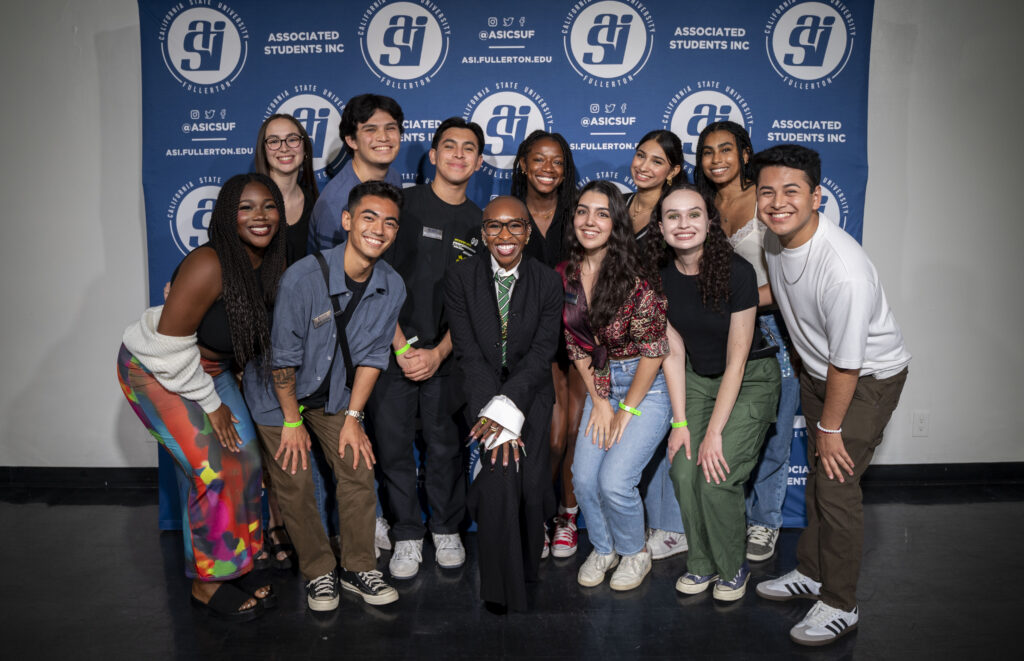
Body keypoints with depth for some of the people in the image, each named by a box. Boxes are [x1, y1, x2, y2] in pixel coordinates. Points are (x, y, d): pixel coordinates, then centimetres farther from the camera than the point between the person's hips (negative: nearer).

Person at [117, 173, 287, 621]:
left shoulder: (274, 266, -9)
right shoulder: (208, 266, -31)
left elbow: (262, 334, 6)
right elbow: (169, 346, -27)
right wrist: (209, 404, -17)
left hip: (211, 369, 7)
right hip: (153, 369, -7)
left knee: (246, 461, 1)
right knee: (212, 468, -12)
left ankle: (230, 570, 17)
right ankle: (207, 584, 5)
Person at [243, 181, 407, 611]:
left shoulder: (392, 287, -14)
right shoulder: (303, 276, -30)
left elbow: (371, 355, -4)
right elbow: (283, 357, -21)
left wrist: (353, 417, -4)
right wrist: (292, 421, -12)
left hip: (336, 393, 4)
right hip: (279, 393, -4)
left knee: (359, 470, 0)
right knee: (294, 483, 0)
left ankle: (357, 568, 18)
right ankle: (319, 573, 20)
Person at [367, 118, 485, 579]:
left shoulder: (479, 224, 9)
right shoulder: (403, 204, 0)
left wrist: (439, 352, -6)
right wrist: (402, 347, -9)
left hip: (446, 354, 2)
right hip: (393, 348, -1)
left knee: (446, 445, 5)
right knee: (393, 445, 2)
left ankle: (447, 530, 25)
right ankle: (407, 535, 19)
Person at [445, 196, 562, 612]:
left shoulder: (548, 282, -2)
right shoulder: (461, 277, -3)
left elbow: (542, 354, -9)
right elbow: (468, 354, -8)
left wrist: (506, 407, -22)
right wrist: (492, 412, -19)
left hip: (532, 392, 1)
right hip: (482, 391, -1)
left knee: (531, 481, -15)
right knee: (501, 472, -22)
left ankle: (528, 568, 15)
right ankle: (501, 588, -2)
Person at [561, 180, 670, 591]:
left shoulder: (634, 278, -20)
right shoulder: (566, 275, -3)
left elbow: (654, 350, -16)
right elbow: (576, 344, 5)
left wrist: (627, 410, -10)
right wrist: (599, 401, 1)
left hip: (647, 386, -5)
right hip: (601, 385, 5)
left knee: (614, 481, -13)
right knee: (583, 478, -1)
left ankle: (634, 553, 18)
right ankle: (602, 549, 29)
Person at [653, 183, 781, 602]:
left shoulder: (736, 272, -21)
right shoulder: (658, 274, -8)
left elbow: (737, 359, -19)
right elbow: (673, 350, -3)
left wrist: (714, 432, -19)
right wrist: (680, 421, -7)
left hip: (750, 379, -4)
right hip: (696, 378, 4)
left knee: (717, 478, -15)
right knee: (684, 471, -11)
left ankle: (733, 570, 12)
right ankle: (702, 564, 14)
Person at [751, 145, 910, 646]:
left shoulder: (843, 270, -36)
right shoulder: (775, 238, -12)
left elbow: (847, 364, -26)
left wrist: (830, 427, -15)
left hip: (868, 378, -7)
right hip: (817, 369, 7)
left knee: (836, 485, -7)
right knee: (817, 473, 16)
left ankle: (840, 606, 12)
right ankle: (811, 572, 33)